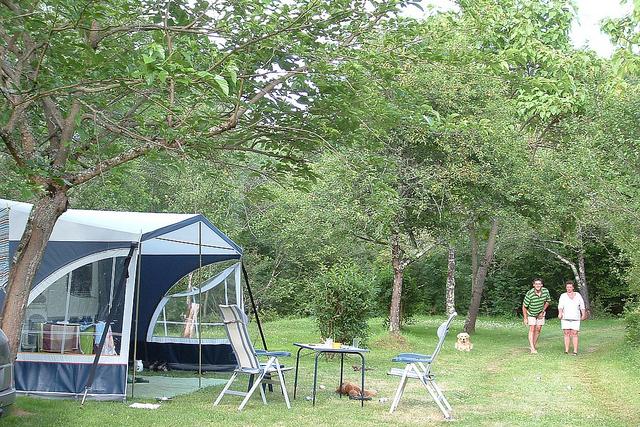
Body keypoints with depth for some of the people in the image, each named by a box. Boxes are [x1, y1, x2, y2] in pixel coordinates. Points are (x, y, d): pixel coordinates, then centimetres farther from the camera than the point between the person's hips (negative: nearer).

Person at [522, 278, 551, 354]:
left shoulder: (546, 291, -18)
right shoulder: (529, 294, -29)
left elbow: (547, 301, 3)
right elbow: (524, 306, -18)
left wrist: (543, 311, -2)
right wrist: (525, 318, -15)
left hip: (540, 313, 4)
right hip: (531, 313, -4)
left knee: (538, 329, 6)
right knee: (532, 329, -10)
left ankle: (533, 345, 19)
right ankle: (532, 348, -14)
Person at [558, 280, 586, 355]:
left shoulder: (578, 295, 13)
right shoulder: (563, 296, 7)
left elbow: (582, 306, 13)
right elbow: (560, 305, -7)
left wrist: (583, 314, 3)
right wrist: (560, 313, -23)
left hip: (575, 318, 1)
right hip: (565, 318, 0)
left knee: (574, 334, -5)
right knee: (567, 333, -4)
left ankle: (575, 351, -5)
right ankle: (566, 350, -1)